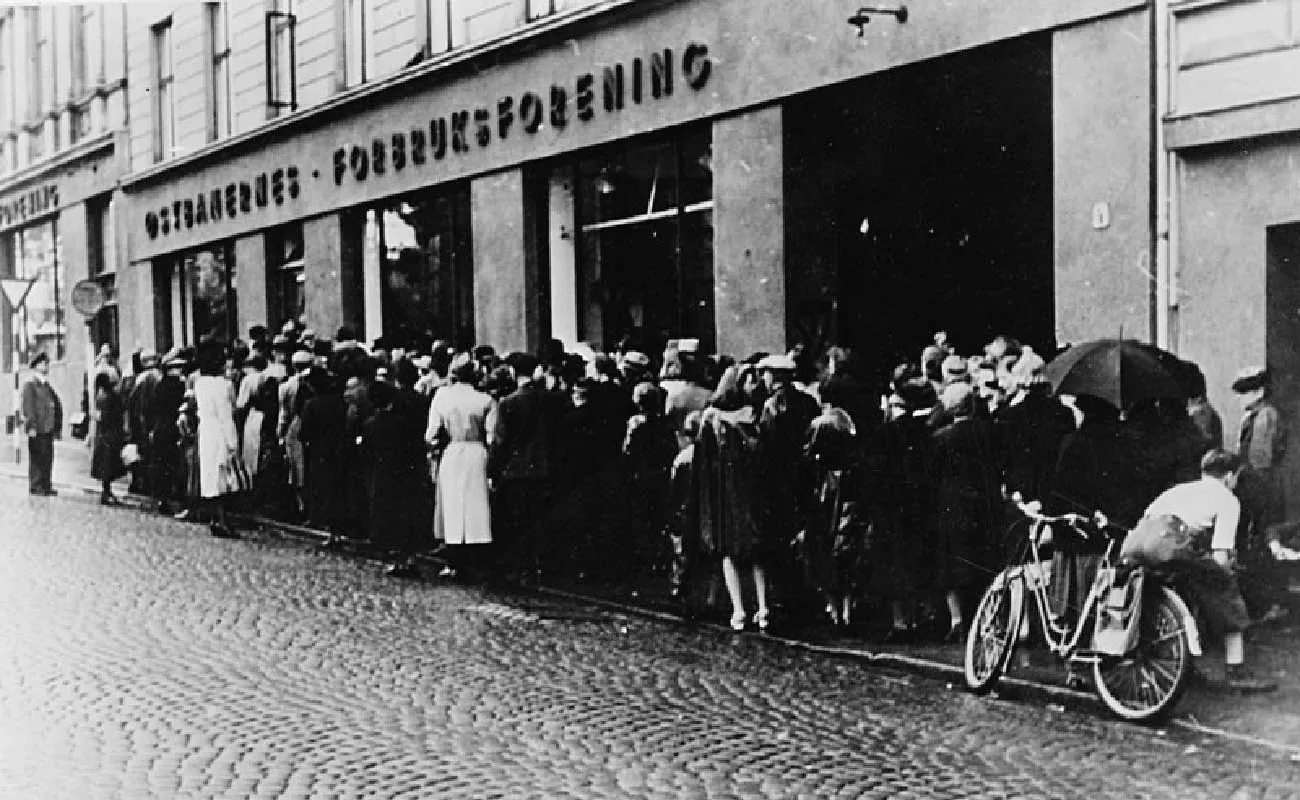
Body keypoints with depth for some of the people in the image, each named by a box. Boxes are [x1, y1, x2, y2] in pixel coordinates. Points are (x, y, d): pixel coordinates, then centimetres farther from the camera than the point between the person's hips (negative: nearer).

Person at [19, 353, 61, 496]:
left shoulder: (47, 385, 18)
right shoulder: (30, 384, -4)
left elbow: (57, 406, 20)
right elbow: (27, 406, -12)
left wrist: (57, 427, 15)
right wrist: (31, 426, -18)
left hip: (48, 429, 7)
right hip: (37, 430, -7)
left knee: (48, 457, 8)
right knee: (37, 458, -4)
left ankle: (46, 486, 15)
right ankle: (35, 487, 0)